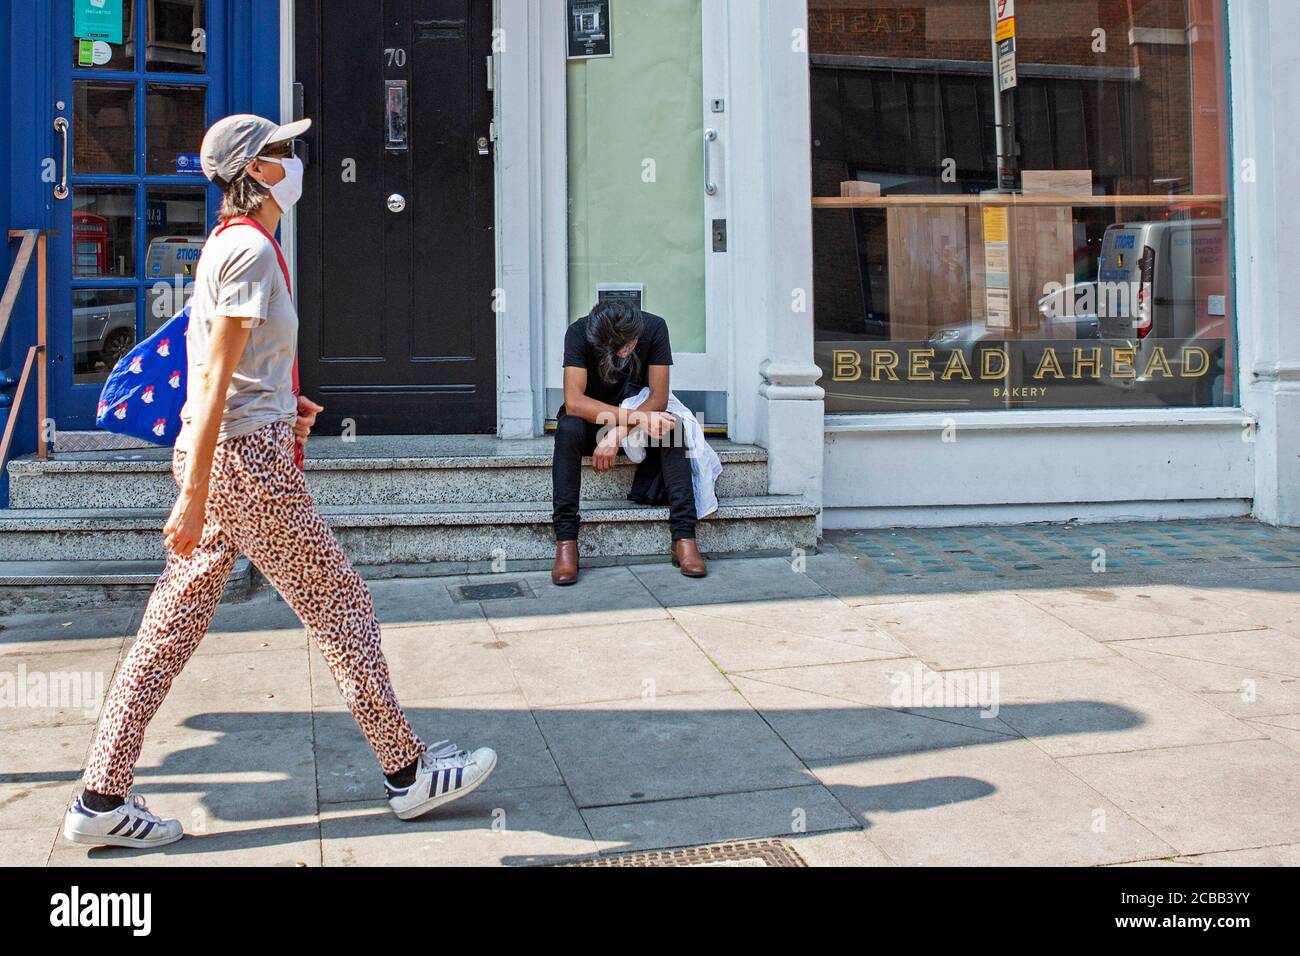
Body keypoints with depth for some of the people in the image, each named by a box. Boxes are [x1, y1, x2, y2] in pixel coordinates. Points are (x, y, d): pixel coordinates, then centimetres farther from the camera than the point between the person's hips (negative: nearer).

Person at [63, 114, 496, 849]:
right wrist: (194, 495, -21)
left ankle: (103, 797, 15)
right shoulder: (252, 250, -13)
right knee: (340, 601, 1)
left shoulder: (229, 244, 17)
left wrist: (281, 405, 21)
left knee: (173, 624, 9)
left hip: (220, 456, 10)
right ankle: (407, 772, 12)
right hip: (247, 461, -10)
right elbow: (214, 378, -19)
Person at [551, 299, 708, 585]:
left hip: (638, 413, 1)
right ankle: (566, 541, -34)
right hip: (590, 418, -1)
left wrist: (618, 433, -35)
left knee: (671, 428, -30)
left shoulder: (654, 328, -20)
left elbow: (659, 397, -21)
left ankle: (684, 537, -31)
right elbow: (574, 402, -33)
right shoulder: (578, 333, -24)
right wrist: (637, 418, -42)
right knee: (568, 430, -35)